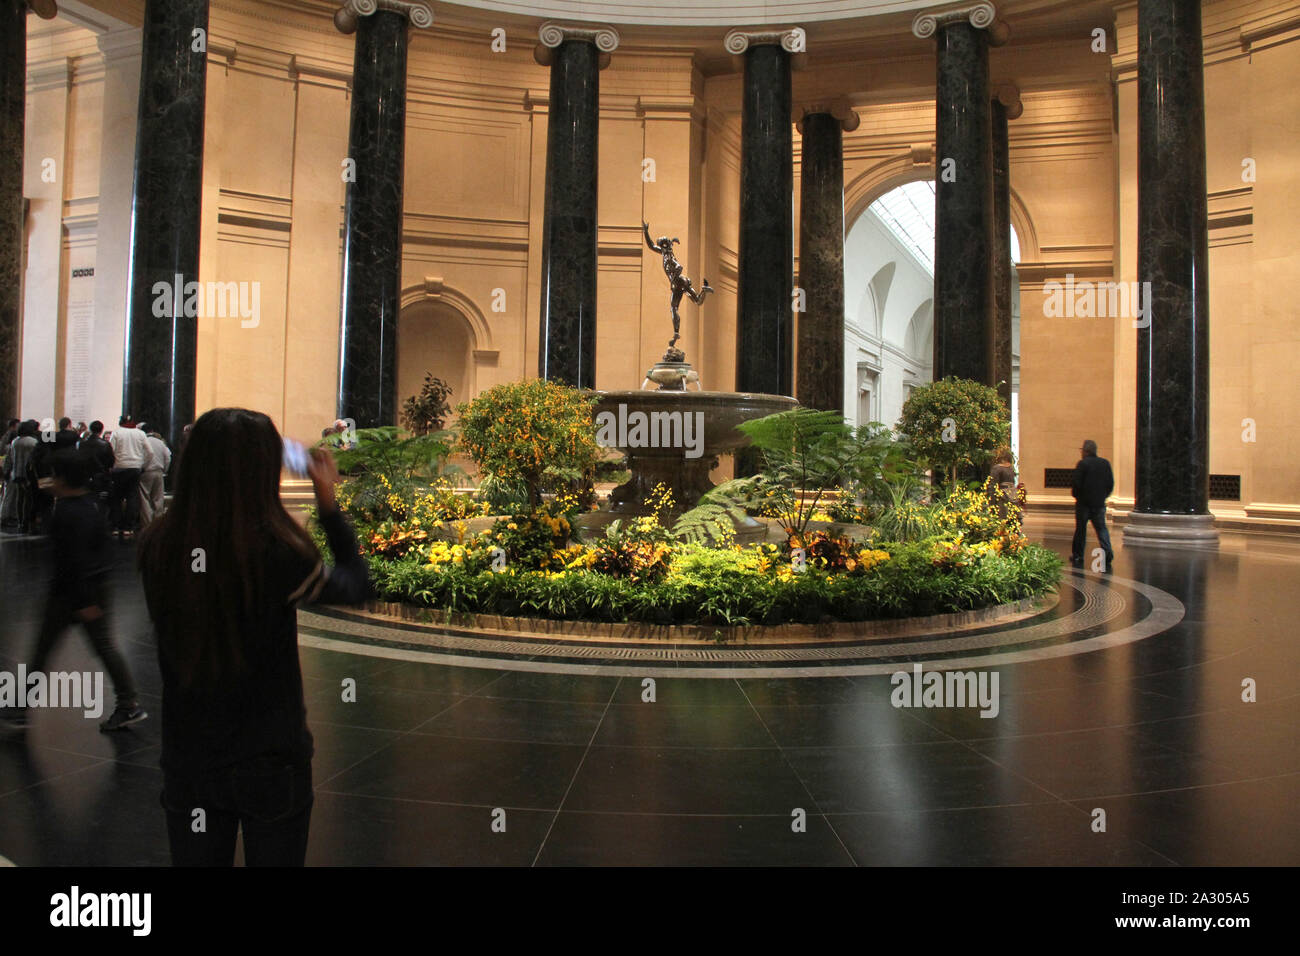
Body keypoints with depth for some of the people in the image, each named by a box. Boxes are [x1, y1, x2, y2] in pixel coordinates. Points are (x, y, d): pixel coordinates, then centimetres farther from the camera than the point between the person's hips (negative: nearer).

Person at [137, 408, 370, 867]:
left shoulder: (155, 547, -13)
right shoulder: (277, 554, -23)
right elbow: (356, 586, -6)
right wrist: (329, 502, 1)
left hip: (187, 760, 4)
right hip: (270, 761, -3)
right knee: (274, 857, 17)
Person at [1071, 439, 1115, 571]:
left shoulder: (1082, 463, -11)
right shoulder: (1105, 463, 4)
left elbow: (1076, 483, -13)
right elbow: (1111, 483, 7)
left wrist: (1076, 495, 4)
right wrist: (1103, 496, 16)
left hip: (1084, 502, -4)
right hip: (1099, 503, 4)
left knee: (1080, 529, 5)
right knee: (1101, 528, 7)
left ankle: (1077, 556, 11)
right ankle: (1107, 552, -10)